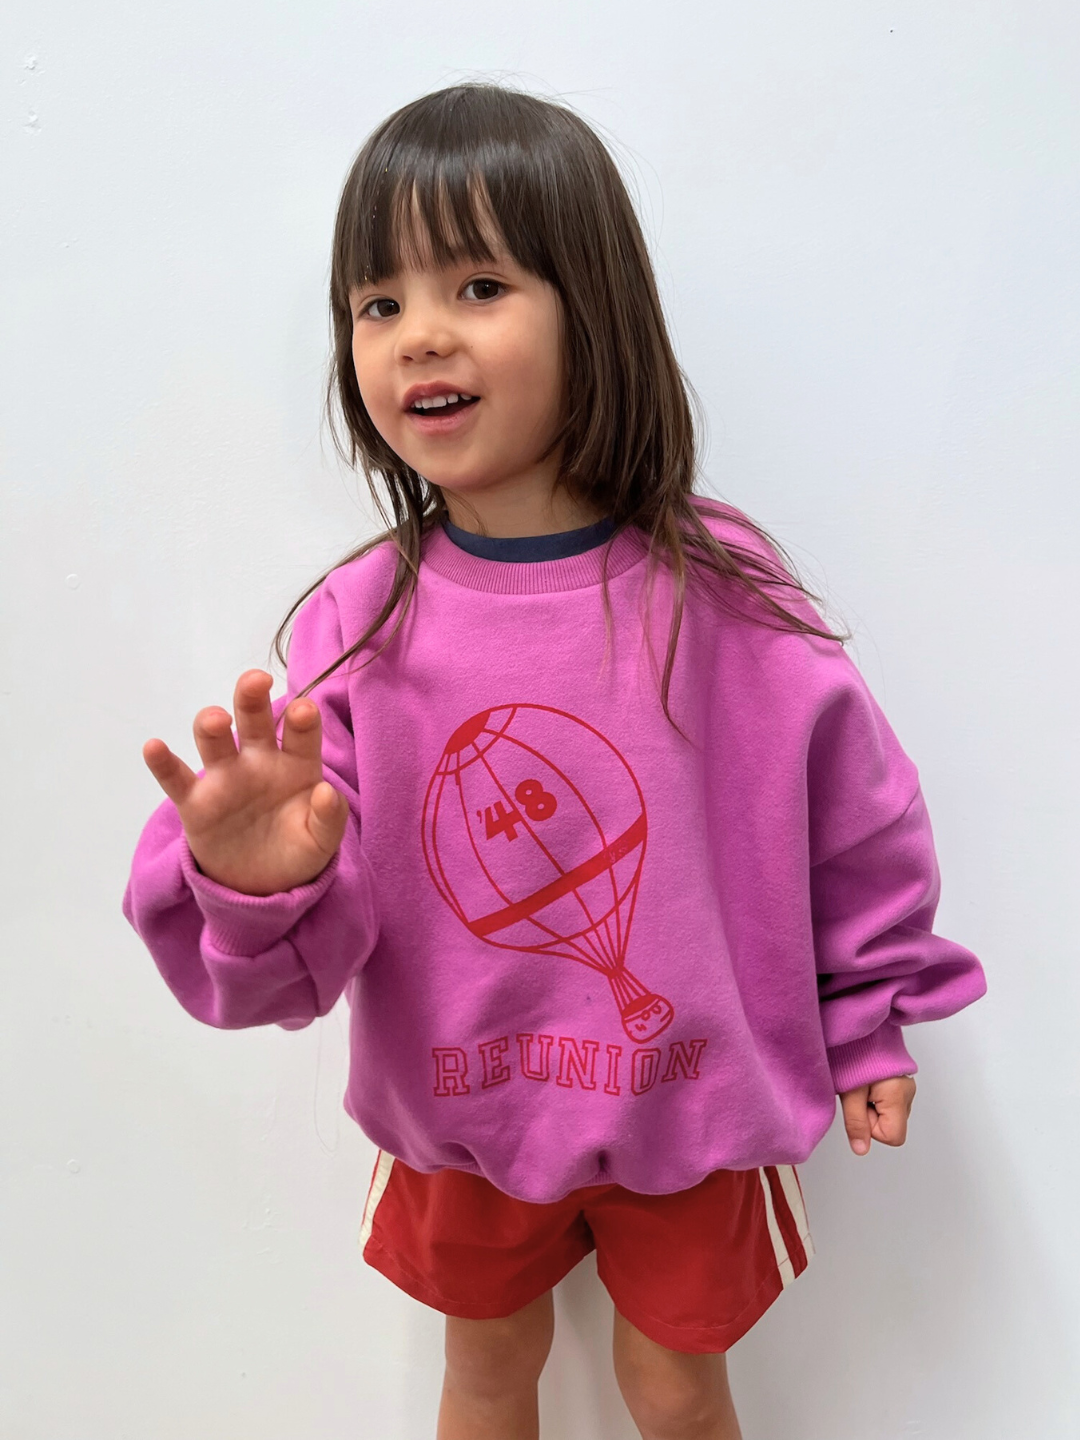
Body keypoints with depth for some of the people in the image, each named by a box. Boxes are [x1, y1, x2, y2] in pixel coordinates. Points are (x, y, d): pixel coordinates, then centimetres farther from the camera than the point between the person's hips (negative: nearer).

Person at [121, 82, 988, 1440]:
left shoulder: (721, 593, -18)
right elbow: (298, 961, -14)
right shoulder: (355, 623, -16)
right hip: (459, 1123, 2)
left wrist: (865, 1018, 5)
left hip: (690, 1112, -1)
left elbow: (853, 816, -5)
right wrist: (255, 884, -36)